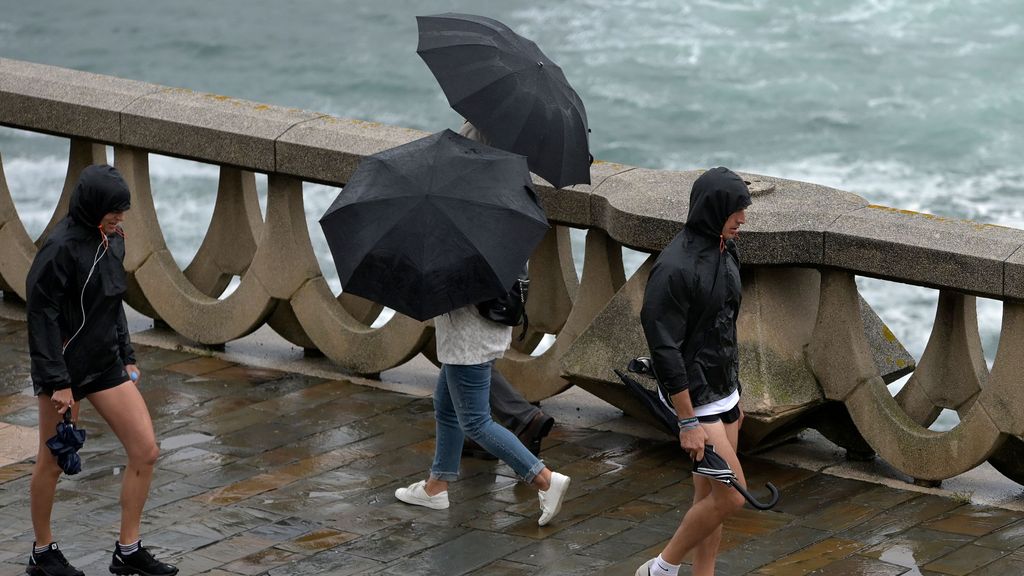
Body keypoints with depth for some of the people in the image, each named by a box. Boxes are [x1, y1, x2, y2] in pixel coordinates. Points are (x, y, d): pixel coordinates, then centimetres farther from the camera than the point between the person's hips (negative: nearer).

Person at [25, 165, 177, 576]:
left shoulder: (112, 241, 6)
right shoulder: (61, 247, -19)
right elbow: (42, 316, -19)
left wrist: (127, 357, 18)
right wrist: (57, 382, -20)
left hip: (106, 365, 8)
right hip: (66, 368, -8)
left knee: (146, 451, 2)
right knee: (53, 462, 7)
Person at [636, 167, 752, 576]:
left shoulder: (725, 251, 5)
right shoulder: (675, 268, -23)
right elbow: (665, 348, -22)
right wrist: (687, 422, -21)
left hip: (724, 392, 8)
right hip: (694, 399, -8)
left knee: (710, 495, 12)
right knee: (731, 496, -7)